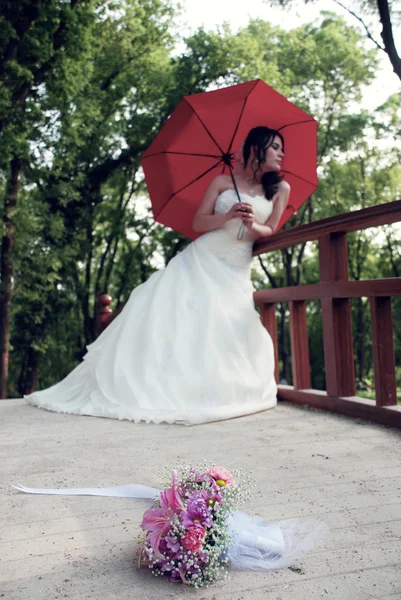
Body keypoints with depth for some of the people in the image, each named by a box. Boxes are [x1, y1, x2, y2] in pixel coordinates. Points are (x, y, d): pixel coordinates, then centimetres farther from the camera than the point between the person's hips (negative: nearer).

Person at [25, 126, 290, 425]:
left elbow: (271, 232, 6)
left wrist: (253, 225, -16)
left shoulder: (280, 189, 8)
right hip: (201, 260, -2)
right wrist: (228, 216, -18)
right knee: (169, 313, -13)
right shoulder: (222, 182, 4)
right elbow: (198, 223, 0)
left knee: (229, 329, -14)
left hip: (235, 272, 2)